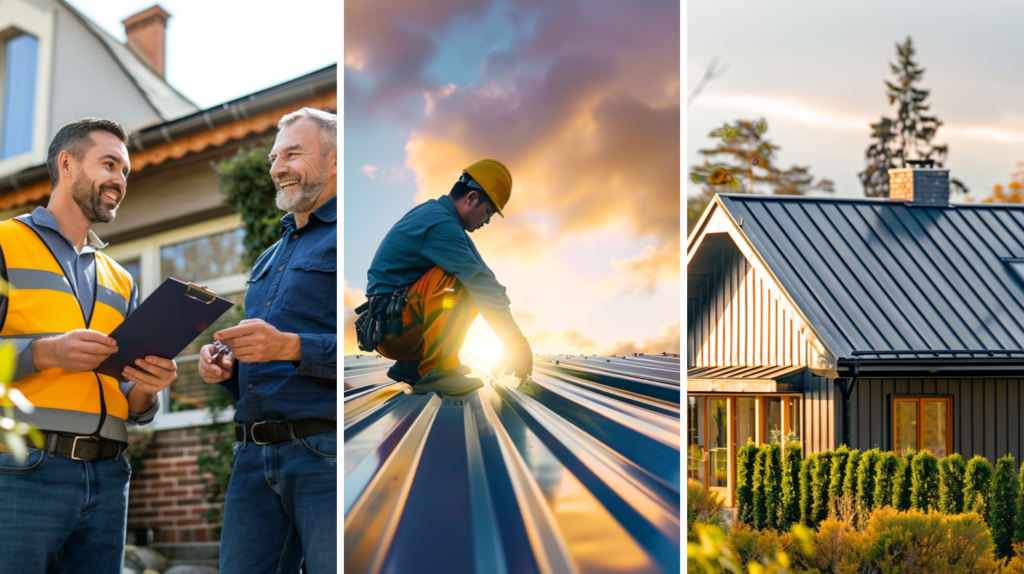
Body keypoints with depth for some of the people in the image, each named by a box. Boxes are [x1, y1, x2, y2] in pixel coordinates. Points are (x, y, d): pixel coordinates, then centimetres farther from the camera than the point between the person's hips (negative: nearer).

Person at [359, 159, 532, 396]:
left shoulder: (435, 212, 13)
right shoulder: (440, 223, -18)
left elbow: (482, 283, 12)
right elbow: (482, 284, -21)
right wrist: (518, 343, -19)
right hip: (390, 325, -10)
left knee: (473, 292, 14)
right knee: (454, 279, -24)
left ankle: (411, 363, 11)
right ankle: (435, 372, -25)